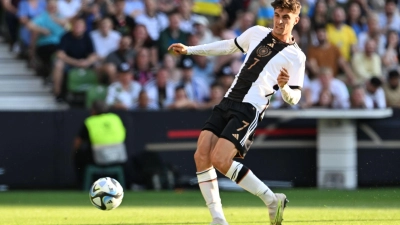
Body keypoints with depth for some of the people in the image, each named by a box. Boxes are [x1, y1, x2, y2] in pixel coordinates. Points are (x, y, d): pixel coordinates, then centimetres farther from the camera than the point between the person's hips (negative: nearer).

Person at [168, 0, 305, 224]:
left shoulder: (296, 57, -2)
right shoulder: (257, 33, 13)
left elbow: (294, 98, 0)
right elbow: (229, 46, 28)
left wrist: (284, 87, -23)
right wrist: (189, 50, 28)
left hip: (250, 110, -6)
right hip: (228, 102, 6)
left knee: (219, 160, -21)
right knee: (201, 156, -9)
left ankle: (272, 200, -6)